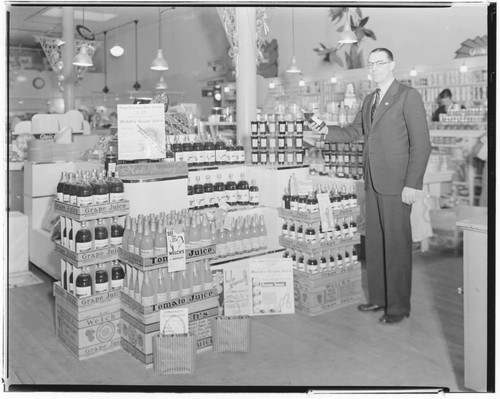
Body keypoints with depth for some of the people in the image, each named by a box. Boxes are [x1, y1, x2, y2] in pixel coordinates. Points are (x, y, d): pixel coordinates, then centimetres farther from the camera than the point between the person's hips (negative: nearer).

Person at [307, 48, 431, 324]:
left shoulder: (408, 96, -6)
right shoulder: (369, 100, 17)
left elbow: (421, 143, -11)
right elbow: (353, 132, 19)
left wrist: (412, 184, -16)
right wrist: (325, 130, 0)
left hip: (397, 184, -7)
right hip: (374, 183, 7)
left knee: (396, 244, -1)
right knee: (374, 242, 12)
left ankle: (398, 306, 10)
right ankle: (378, 298, 24)